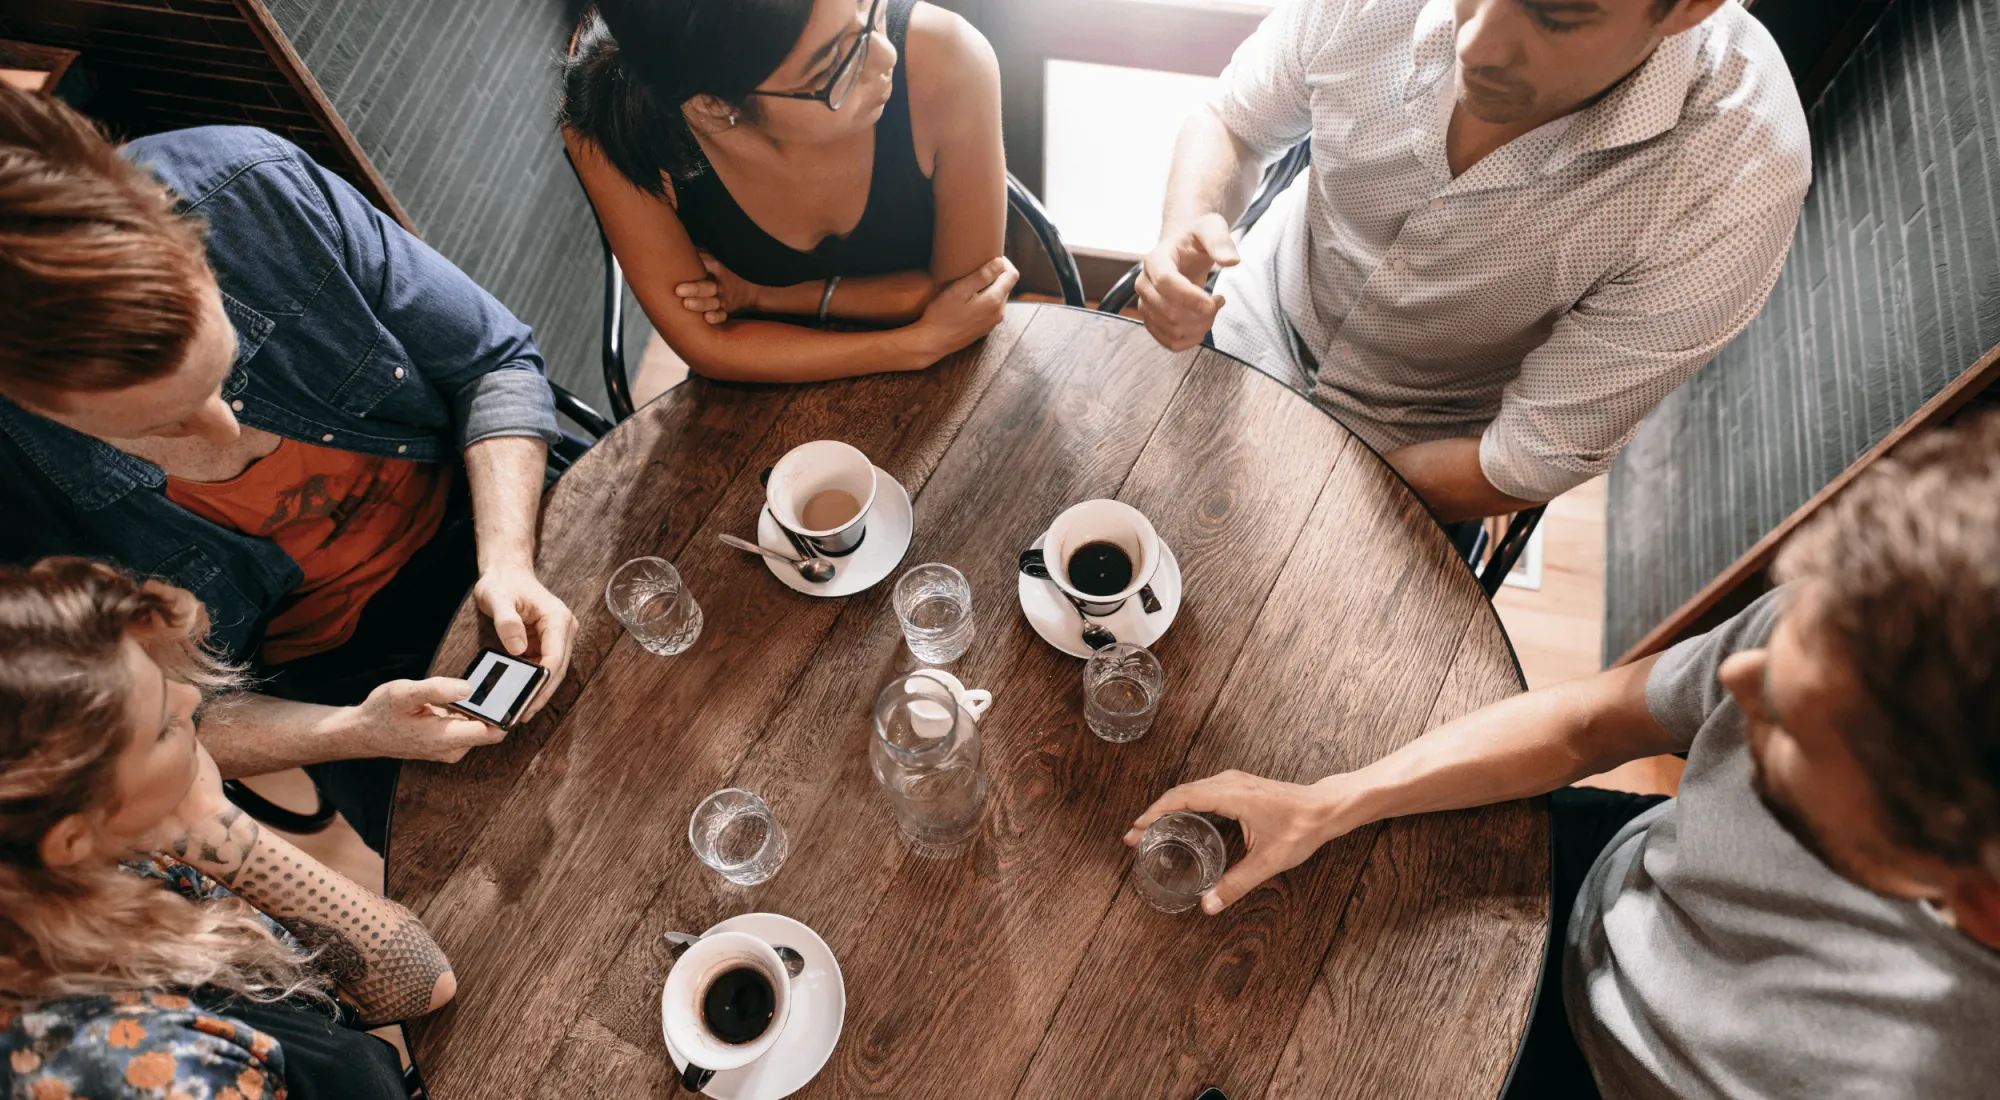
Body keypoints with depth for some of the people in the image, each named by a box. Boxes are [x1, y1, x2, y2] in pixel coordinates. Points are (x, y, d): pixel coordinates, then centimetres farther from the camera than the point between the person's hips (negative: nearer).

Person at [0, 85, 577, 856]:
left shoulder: (252, 185, -25)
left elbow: (494, 361, -12)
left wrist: (509, 559, -24)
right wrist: (354, 734, -26)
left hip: (475, 524, 2)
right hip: (325, 675, -1)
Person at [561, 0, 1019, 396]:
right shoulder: (611, 126, -26)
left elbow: (958, 285, -13)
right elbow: (705, 345, -17)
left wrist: (769, 297, -17)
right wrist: (921, 343, -22)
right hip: (763, 404, 0)